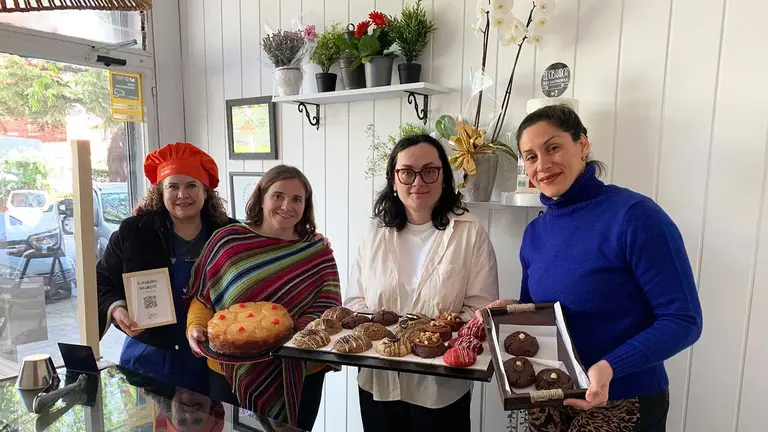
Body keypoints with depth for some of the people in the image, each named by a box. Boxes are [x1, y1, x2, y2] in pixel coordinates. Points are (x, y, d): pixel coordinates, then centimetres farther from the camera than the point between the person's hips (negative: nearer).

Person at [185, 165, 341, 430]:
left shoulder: (318, 251, -3)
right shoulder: (227, 241, -5)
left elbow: (327, 308, -7)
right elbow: (203, 297, 2)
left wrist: (291, 332, -23)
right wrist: (196, 327, -16)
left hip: (299, 374, 1)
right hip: (231, 372, 0)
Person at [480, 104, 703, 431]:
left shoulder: (634, 215, -18)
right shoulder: (535, 233, 0)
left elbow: (683, 320, -16)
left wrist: (609, 367, -28)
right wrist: (511, 311, -9)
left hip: (623, 404, -5)